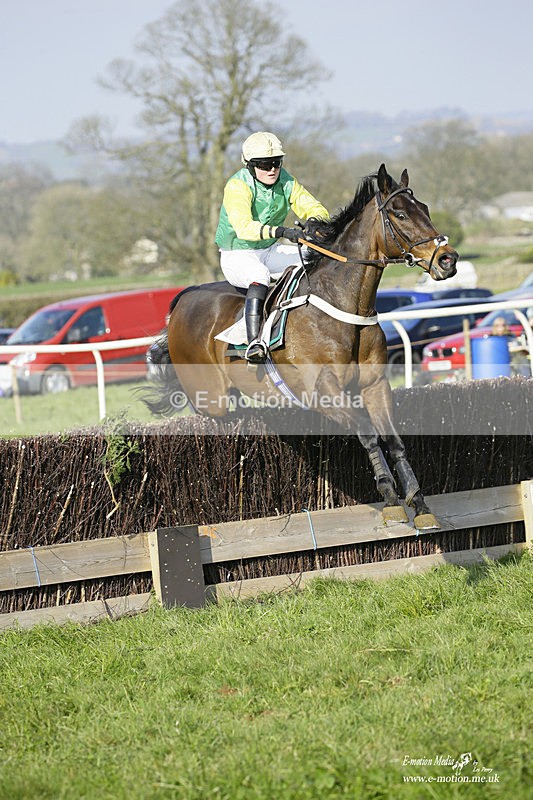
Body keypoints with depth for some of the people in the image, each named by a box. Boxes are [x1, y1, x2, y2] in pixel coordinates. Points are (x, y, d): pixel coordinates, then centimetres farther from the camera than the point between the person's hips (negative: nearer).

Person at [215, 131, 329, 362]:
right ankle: (254, 342, -45)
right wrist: (281, 231, -52)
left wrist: (314, 220, -29)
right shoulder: (237, 186, -22)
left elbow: (317, 209, -3)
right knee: (260, 275, -38)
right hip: (237, 255, -6)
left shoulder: (286, 182, -3)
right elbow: (243, 226, -38)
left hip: (271, 251, 6)